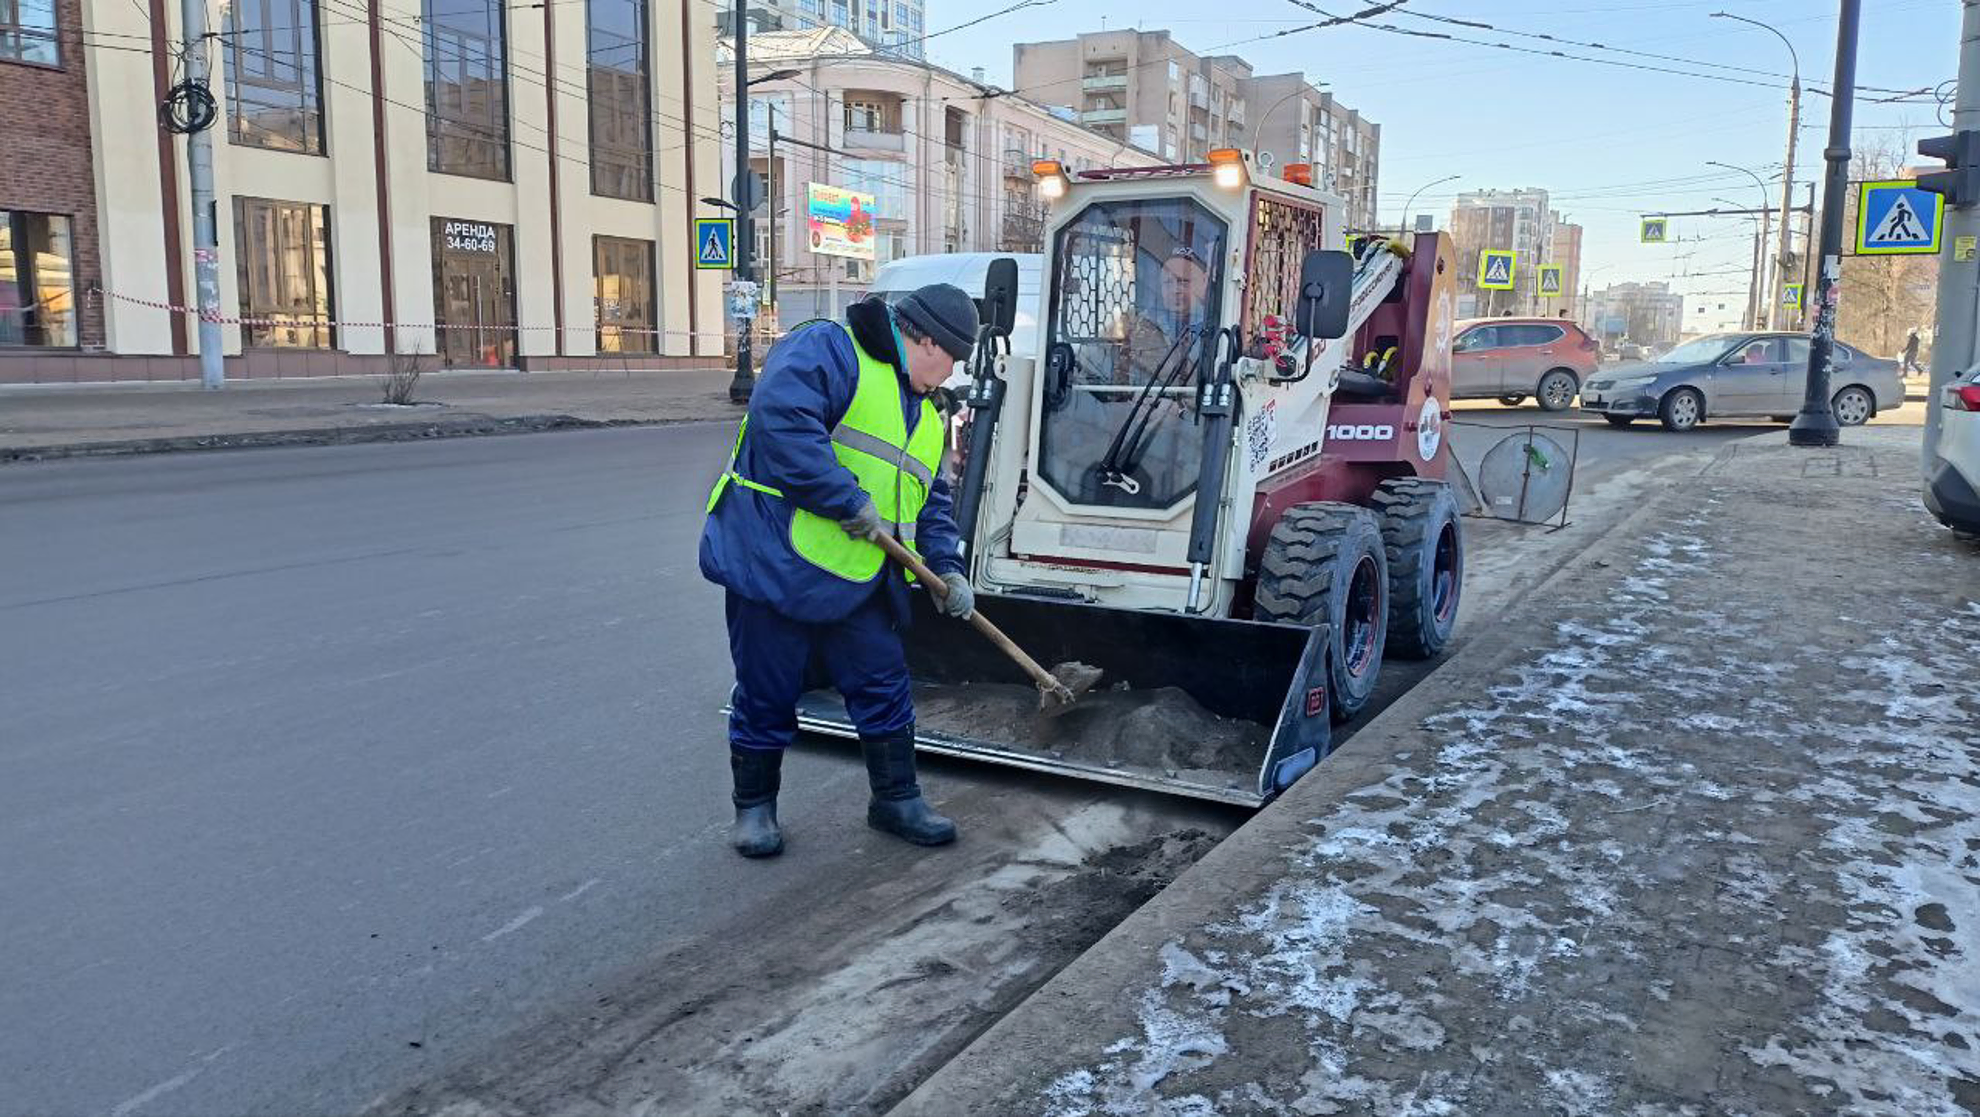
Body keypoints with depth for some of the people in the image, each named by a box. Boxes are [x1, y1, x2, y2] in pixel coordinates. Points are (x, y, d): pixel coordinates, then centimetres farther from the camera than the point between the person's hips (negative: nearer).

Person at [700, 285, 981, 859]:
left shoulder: (923, 414, 18)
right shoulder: (827, 350, -11)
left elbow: (930, 503, 23)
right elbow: (780, 417, -28)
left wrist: (947, 567, 8)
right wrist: (849, 500, -25)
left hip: (858, 582, 8)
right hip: (774, 562, -7)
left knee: (883, 686, 10)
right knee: (766, 694, 5)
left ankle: (897, 799, 26)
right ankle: (754, 805, 24)